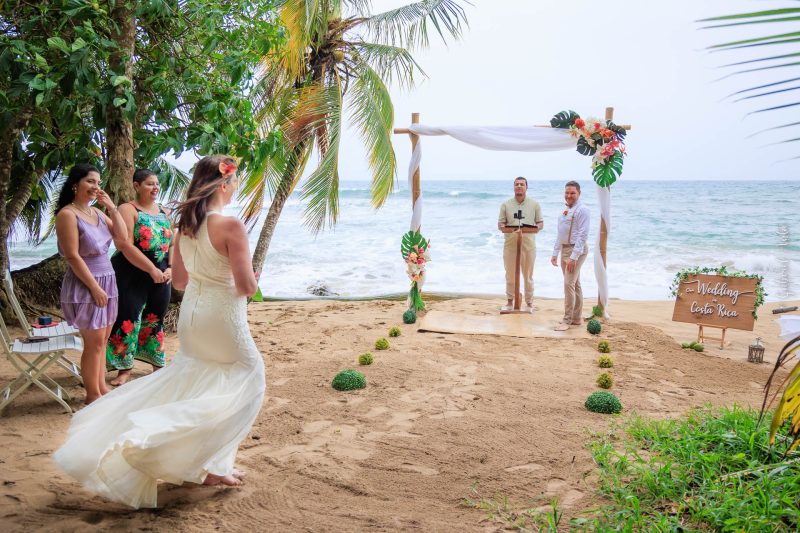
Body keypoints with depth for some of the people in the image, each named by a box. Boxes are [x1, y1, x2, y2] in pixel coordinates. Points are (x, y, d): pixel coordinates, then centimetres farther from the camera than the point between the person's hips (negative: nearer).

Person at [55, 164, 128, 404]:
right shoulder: (68, 214, -13)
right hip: (85, 284, -8)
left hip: (107, 280, 8)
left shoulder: (97, 212, 10)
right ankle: (92, 393, 11)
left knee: (101, 339, 13)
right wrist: (95, 287, -18)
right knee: (94, 341, -1)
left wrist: (112, 208, 0)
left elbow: (122, 240, 6)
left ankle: (101, 386, 23)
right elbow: (73, 257, -17)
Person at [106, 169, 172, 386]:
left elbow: (173, 244, 13)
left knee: (155, 319, 14)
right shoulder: (128, 210, -6)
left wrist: (171, 269, -4)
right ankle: (124, 368, 7)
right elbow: (127, 246, -16)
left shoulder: (164, 212, 13)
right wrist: (152, 269, -20)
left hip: (161, 276, 6)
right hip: (132, 274, -6)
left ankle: (157, 364, 25)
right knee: (129, 319, -5)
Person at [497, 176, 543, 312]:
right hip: (510, 245, 1)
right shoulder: (506, 204, 7)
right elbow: (500, 224, 6)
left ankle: (529, 303, 15)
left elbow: (541, 223, 8)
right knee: (510, 275, 7)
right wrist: (504, 228, -18)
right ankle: (509, 302, 18)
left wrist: (537, 228, -15)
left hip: (528, 245, 0)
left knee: (528, 276, 6)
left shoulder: (534, 204, 7)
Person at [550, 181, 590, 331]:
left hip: (576, 250, -9)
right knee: (575, 284, 14)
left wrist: (573, 257, -24)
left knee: (569, 284, -14)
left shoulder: (582, 210, -13)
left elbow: (583, 235, -19)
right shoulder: (565, 211, 14)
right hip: (565, 249, 9)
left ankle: (567, 320, -10)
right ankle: (576, 318, 22)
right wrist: (555, 253, 16)